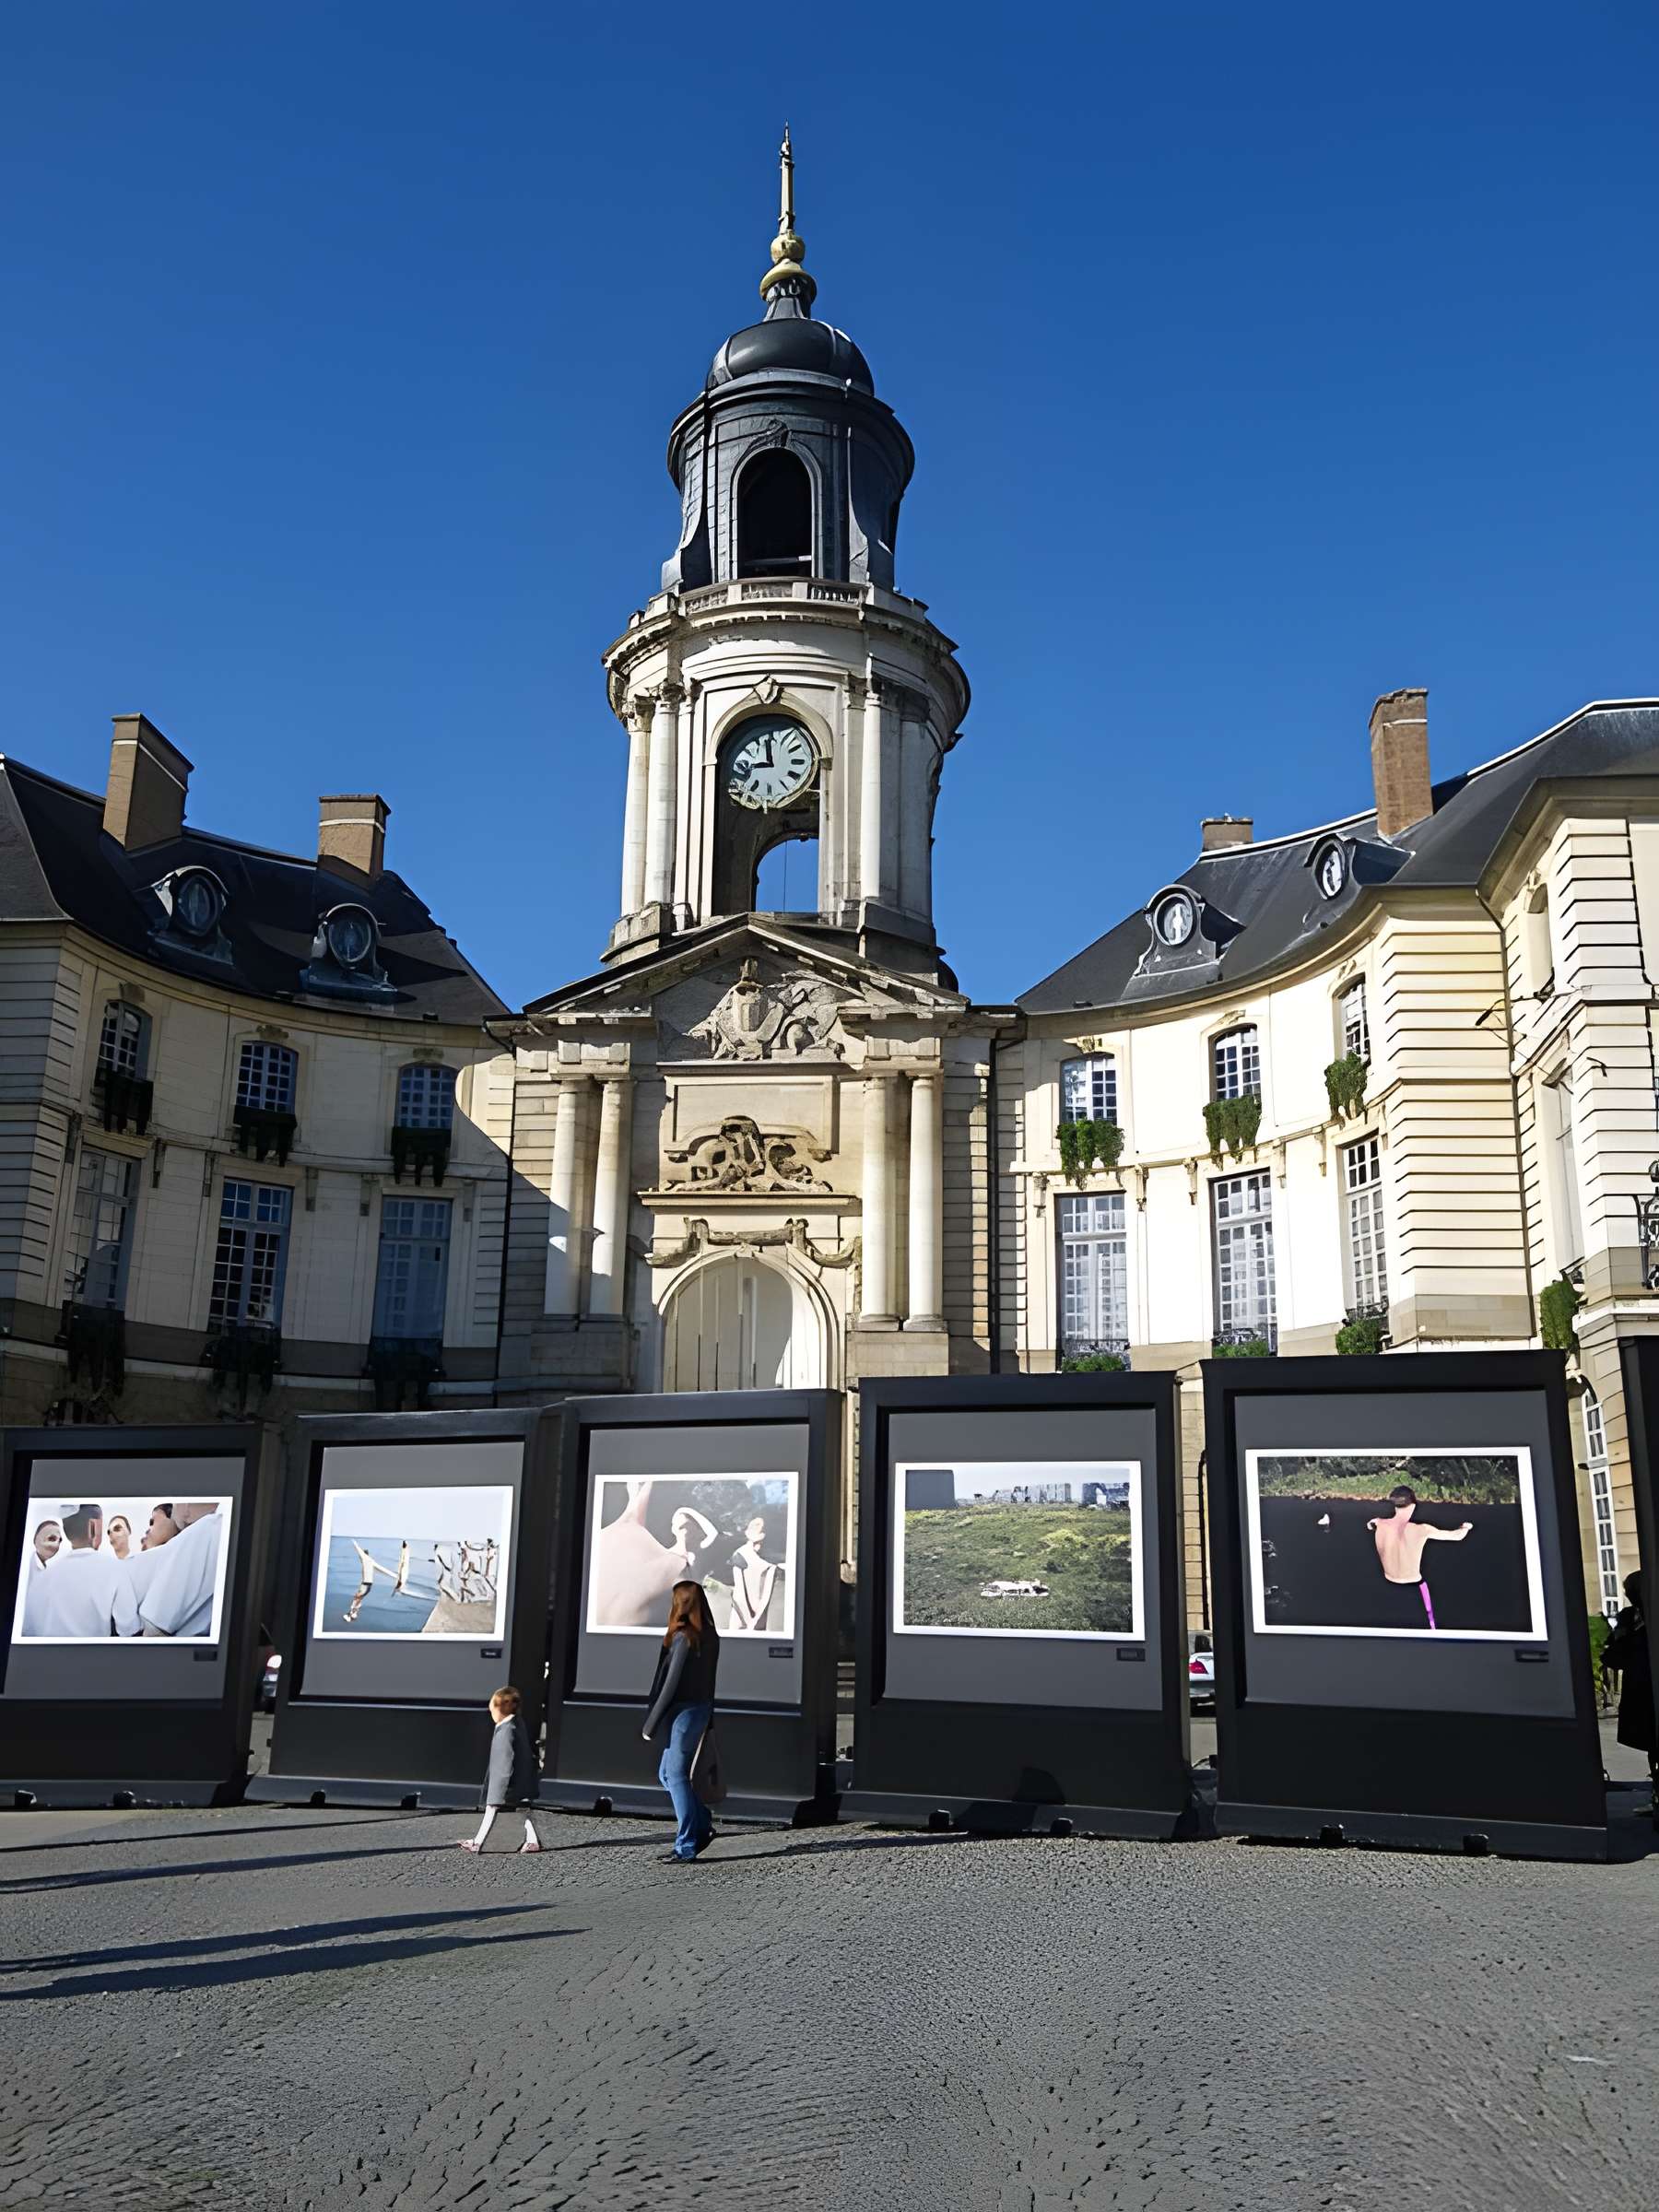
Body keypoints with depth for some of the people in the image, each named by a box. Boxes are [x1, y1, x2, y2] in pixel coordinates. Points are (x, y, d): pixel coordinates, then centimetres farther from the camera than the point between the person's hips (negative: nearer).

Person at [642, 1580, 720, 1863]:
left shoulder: (683, 1637, -17)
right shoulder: (710, 1637, 7)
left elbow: (671, 1684, -17)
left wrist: (650, 1724, -11)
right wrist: (709, 1718, 15)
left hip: (683, 1712, -8)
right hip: (701, 1710, 8)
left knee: (676, 1776, 1)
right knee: (667, 1773, 18)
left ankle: (687, 1846, 6)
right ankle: (702, 1827, 15)